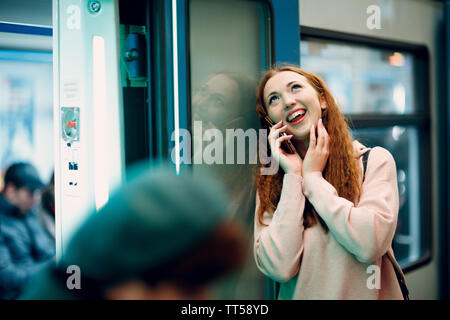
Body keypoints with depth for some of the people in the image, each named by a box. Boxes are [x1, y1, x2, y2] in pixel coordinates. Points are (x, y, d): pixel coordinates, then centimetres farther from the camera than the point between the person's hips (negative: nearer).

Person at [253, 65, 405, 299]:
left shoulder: (374, 160, -2)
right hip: (301, 294, 1)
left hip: (365, 294, -1)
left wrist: (313, 179, -7)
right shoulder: (270, 182, 4)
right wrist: (293, 176, -8)